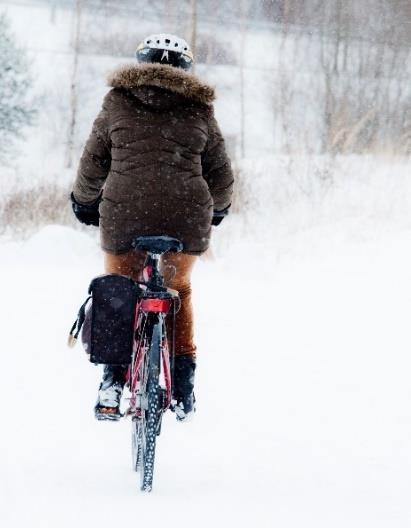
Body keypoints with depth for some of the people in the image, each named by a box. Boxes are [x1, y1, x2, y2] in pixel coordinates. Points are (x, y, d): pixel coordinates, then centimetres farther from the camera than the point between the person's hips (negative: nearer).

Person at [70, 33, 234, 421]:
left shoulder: (118, 102, 10)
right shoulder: (199, 110, 12)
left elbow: (92, 164, 13)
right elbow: (221, 177, 16)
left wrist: (84, 202, 31)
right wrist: (217, 209, 36)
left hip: (124, 215, -1)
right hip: (187, 217, 1)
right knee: (178, 289, 25)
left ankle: (113, 381, 8)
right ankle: (183, 381, 22)